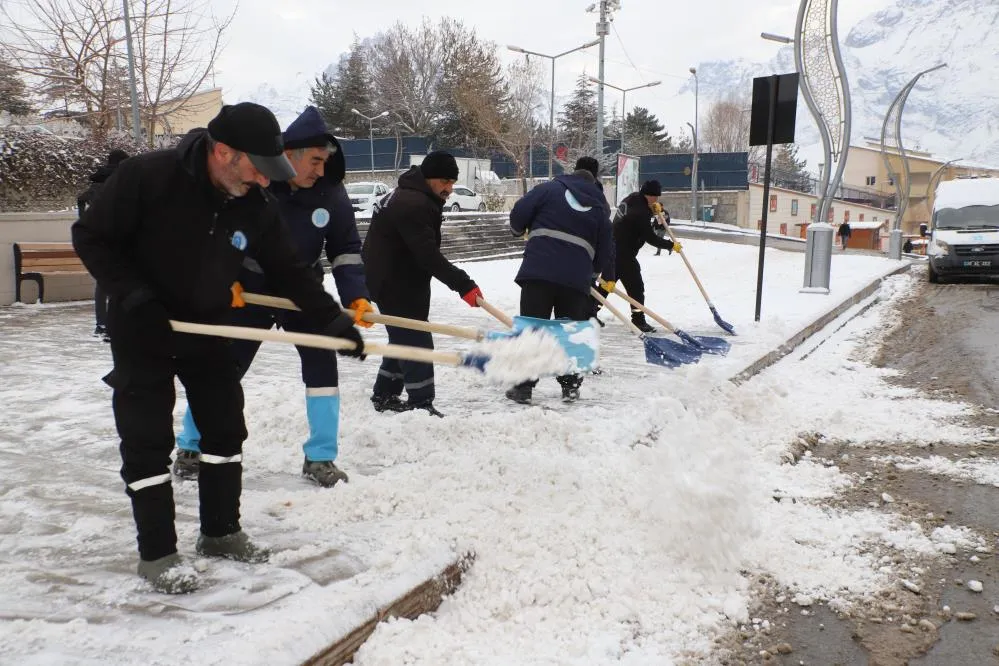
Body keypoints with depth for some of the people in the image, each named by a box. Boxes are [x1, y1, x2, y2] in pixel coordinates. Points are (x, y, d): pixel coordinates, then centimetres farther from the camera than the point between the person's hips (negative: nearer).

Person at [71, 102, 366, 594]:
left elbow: (288, 271, -2)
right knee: (147, 440, -2)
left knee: (225, 426, 9)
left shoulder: (255, 206, -10)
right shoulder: (148, 177, -24)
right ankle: (156, 552, 12)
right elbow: (90, 236, -16)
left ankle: (220, 532, 25)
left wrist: (332, 320, -7)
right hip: (142, 331, -5)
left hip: (206, 329, 5)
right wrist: (134, 295, -24)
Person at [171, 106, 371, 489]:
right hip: (249, 289, -2)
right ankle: (191, 447, 25)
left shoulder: (331, 192, -15)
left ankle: (320, 459, 5)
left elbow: (346, 250, -7)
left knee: (322, 362, -9)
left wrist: (356, 296, -19)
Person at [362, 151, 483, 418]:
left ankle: (384, 395, 29)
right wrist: (463, 285, -31)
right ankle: (420, 403, -2)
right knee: (416, 341, -7)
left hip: (402, 281, 11)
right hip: (393, 284, -11)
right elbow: (428, 255, -30)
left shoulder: (416, 197, 12)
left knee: (404, 338, 18)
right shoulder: (413, 205, -24)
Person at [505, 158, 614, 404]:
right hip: (577, 278, 2)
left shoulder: (549, 189, 10)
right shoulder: (600, 208, 19)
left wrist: (519, 230, 24)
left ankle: (523, 385, 3)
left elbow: (519, 213, 2)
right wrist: (607, 276, 37)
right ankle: (570, 385, 20)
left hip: (538, 271, -2)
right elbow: (607, 249, 18)